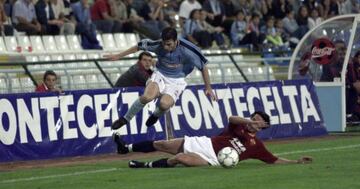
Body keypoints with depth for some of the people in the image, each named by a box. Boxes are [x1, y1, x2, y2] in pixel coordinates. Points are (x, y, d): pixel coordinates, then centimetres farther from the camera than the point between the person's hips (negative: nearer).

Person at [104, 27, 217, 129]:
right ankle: (125, 119, -9)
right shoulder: (158, 45, -18)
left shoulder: (187, 51, -24)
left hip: (176, 81, -1)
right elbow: (139, 47, 0)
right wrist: (118, 56, 7)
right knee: (147, 97, -31)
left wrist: (208, 88, -4)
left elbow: (203, 67, -11)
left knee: (164, 104, -31)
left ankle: (156, 116, 8)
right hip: (160, 75, 1)